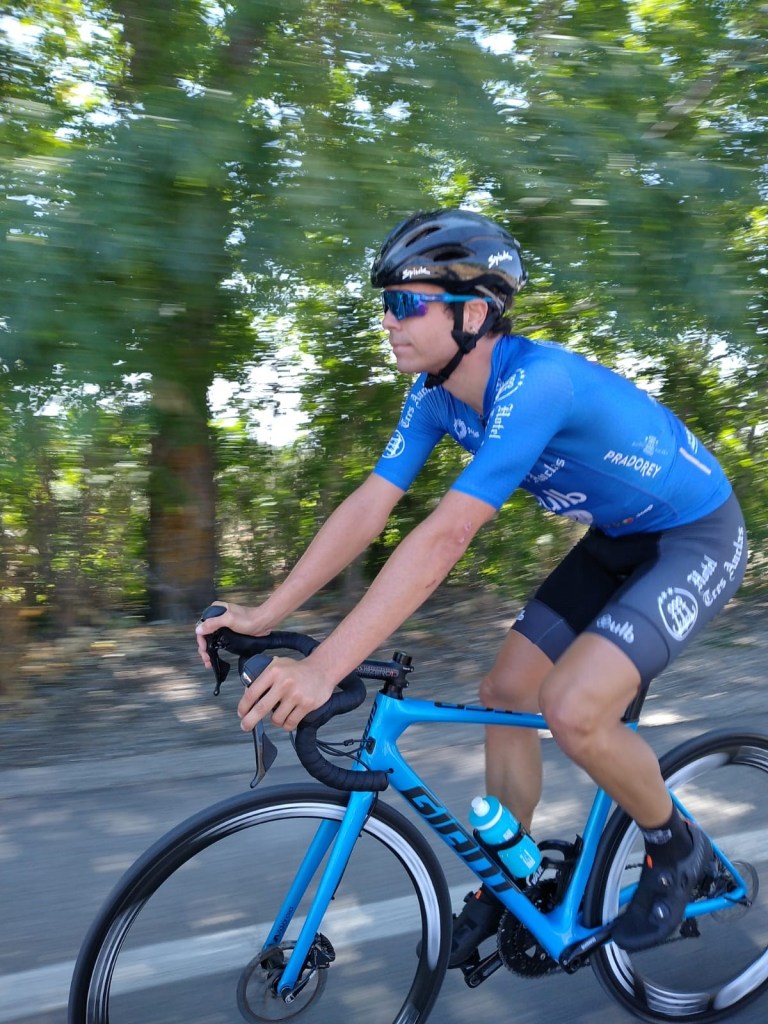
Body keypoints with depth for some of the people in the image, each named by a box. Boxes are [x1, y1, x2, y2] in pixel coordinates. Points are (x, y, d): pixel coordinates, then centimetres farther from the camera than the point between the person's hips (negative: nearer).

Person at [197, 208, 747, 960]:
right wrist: (262, 615, -15)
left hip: (697, 539, -7)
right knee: (504, 692, 2)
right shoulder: (436, 393, -9)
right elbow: (367, 508, -11)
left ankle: (676, 849, 10)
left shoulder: (537, 384, -34)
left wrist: (323, 668, -44)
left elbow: (442, 538, -42)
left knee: (572, 709, -22)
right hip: (619, 538, 8)